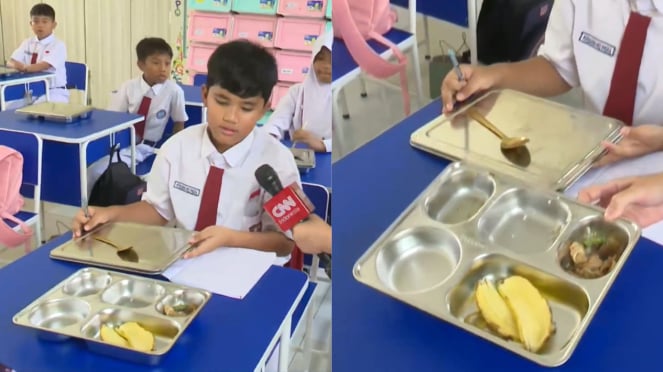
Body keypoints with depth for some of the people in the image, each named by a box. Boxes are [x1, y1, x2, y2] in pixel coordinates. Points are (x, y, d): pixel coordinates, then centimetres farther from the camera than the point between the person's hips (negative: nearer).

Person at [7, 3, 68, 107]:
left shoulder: (58, 45, -8)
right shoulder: (27, 43, 11)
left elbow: (43, 66, -22)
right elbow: (10, 62, 2)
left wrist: (24, 67, -37)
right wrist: (17, 65, -22)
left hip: (53, 93, -6)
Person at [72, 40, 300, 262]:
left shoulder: (277, 161, -13)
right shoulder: (177, 146, -3)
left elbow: (284, 242, -10)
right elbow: (158, 209, 9)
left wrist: (229, 238, -25)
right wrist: (112, 214, -8)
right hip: (182, 260, 3)